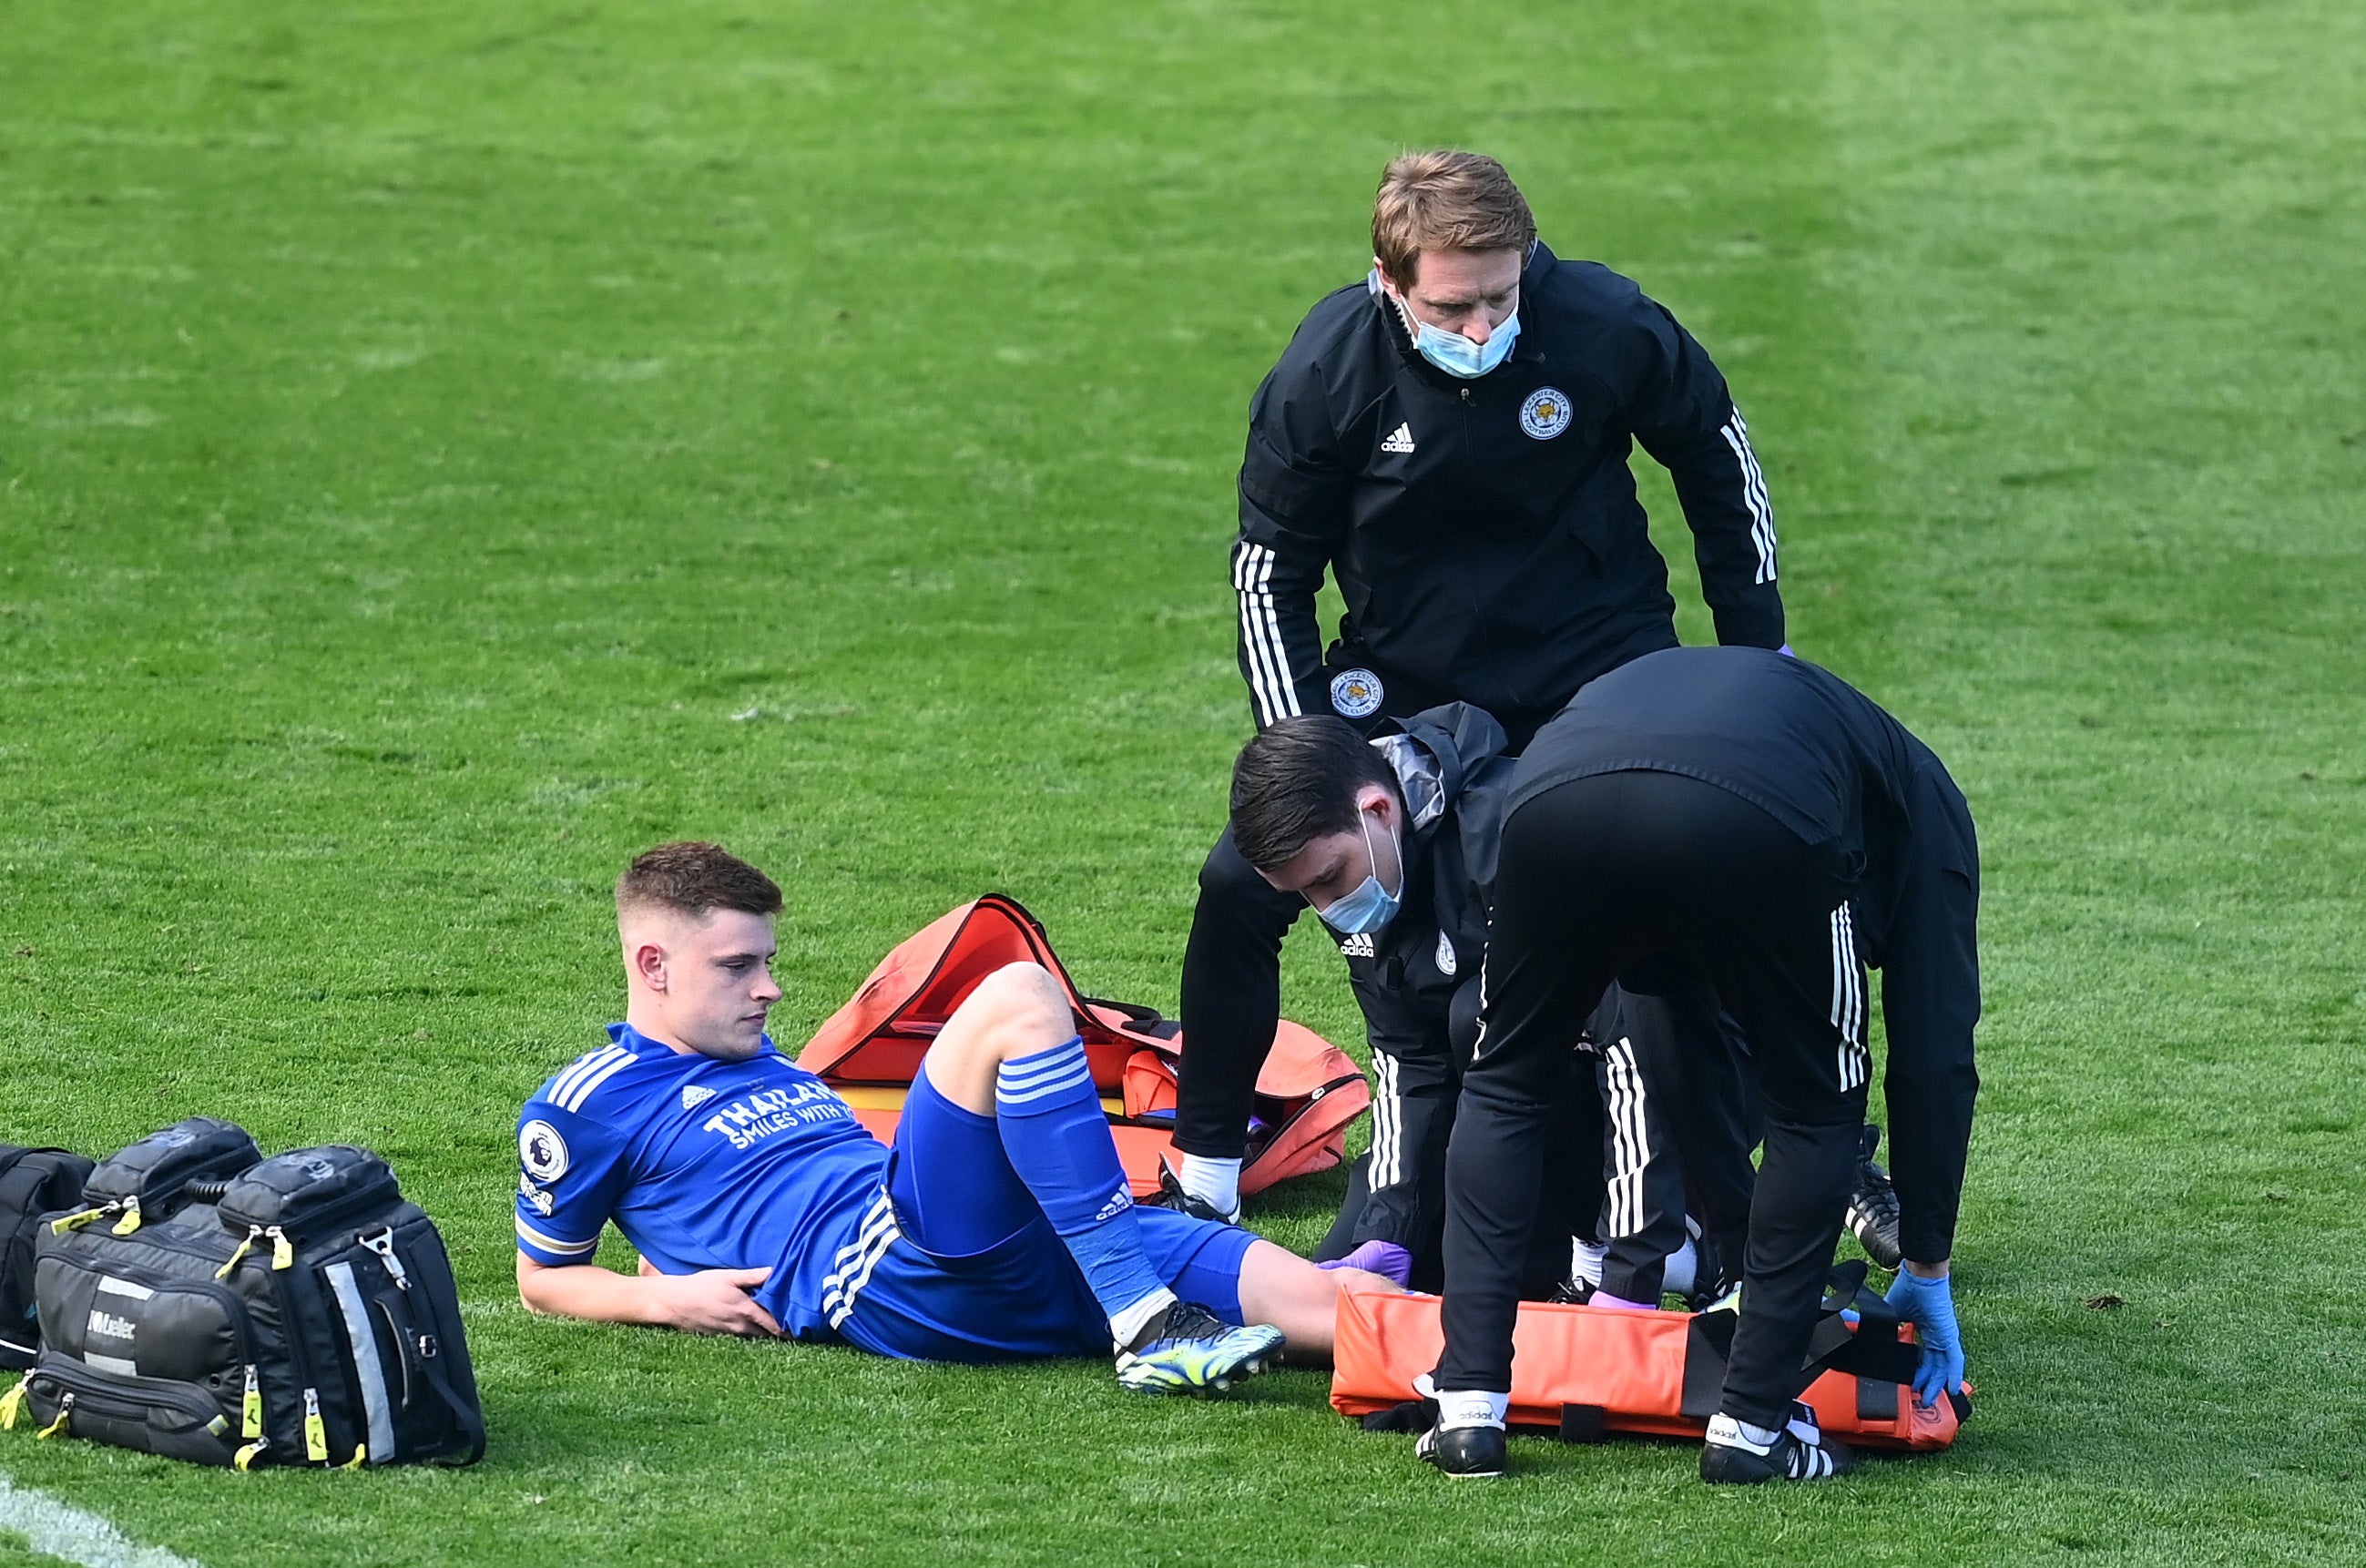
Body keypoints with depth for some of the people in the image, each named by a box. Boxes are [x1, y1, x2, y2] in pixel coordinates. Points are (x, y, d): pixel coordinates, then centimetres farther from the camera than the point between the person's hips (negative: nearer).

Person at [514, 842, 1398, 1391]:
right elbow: (543, 1279, 15)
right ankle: (1147, 1330, -36)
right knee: (1017, 1000, -28)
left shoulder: (761, 1061, 34)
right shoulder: (587, 1107, 11)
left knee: (1313, 1296, -13)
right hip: (891, 1279, -8)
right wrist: (663, 1298, -1)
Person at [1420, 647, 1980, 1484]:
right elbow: (1934, 1052, 30)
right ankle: (1752, 1425, 19)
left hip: (1557, 797, 3)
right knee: (1815, 1109, 22)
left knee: (1504, 1087, 27)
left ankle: (1469, 1409, 18)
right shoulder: (1922, 796, 37)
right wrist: (1928, 1272, 37)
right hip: (1760, 821, -3)